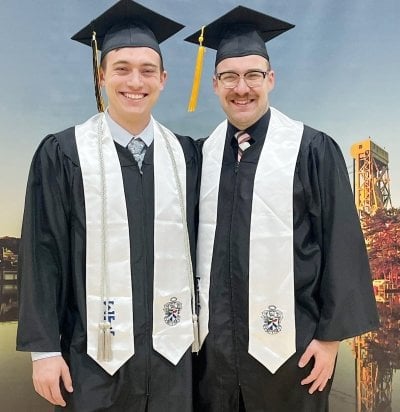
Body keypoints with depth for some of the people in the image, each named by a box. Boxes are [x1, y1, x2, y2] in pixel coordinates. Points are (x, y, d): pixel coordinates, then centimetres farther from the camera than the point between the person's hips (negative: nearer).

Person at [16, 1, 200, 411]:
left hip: (170, 346, 3)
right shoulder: (62, 154, -5)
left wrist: (200, 324, 8)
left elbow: (196, 241, 7)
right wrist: (44, 348, -6)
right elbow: (43, 253, -5)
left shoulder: (184, 154, 2)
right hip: (95, 349, -2)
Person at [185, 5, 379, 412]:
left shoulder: (313, 150, -9)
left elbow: (341, 247, -8)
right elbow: (191, 242, 9)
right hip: (212, 341, 4)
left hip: (286, 343, -3)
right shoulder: (202, 154, 3)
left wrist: (330, 336, -7)